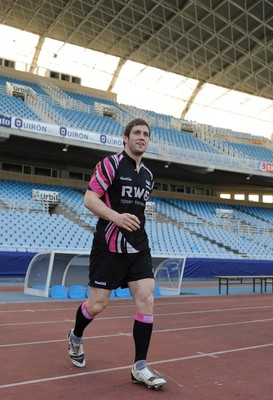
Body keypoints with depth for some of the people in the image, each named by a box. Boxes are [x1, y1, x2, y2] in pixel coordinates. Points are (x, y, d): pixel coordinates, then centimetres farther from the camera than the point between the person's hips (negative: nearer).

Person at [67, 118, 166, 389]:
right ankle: (75, 337, 36)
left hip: (138, 247, 6)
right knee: (97, 304, 2)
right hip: (109, 246, -5)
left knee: (146, 299, -8)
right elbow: (89, 198, -12)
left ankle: (139, 368, 1)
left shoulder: (148, 175, 14)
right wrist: (116, 217, -26)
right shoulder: (111, 164, -6)